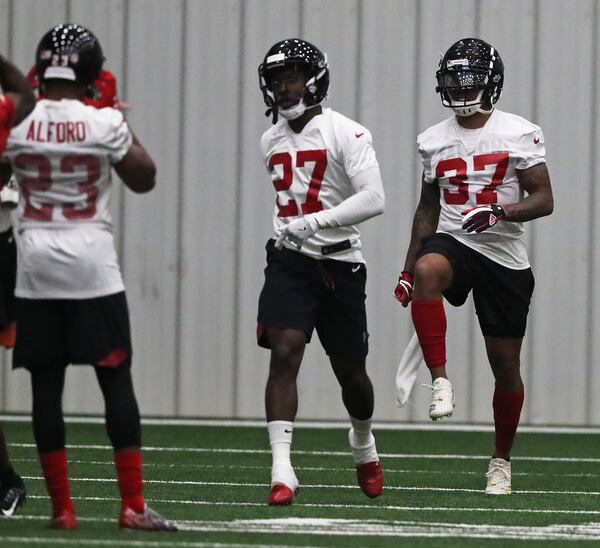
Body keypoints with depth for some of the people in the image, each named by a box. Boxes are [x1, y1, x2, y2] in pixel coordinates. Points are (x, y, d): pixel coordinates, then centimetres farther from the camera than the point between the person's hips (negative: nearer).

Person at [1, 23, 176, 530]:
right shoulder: (104, 123, -9)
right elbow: (143, 179, 6)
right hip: (92, 261, -2)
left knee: (46, 386, 5)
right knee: (117, 381, 3)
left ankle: (62, 507, 4)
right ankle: (133, 504, -1)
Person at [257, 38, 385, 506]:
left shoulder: (345, 135, -11)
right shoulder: (272, 141, 9)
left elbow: (374, 199, -21)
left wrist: (314, 222, -25)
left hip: (339, 263, -3)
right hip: (289, 261, 3)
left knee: (350, 370, 10)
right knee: (284, 354, -16)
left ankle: (363, 442, 42)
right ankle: (282, 471, -21)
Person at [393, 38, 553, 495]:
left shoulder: (519, 134, -4)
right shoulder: (434, 140, 9)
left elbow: (544, 200, -7)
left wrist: (500, 212, -25)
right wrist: (408, 270, 15)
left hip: (505, 256, -2)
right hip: (452, 242, 2)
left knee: (506, 363, 4)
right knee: (428, 271, -37)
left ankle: (502, 461, 23)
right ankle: (440, 380, -35)